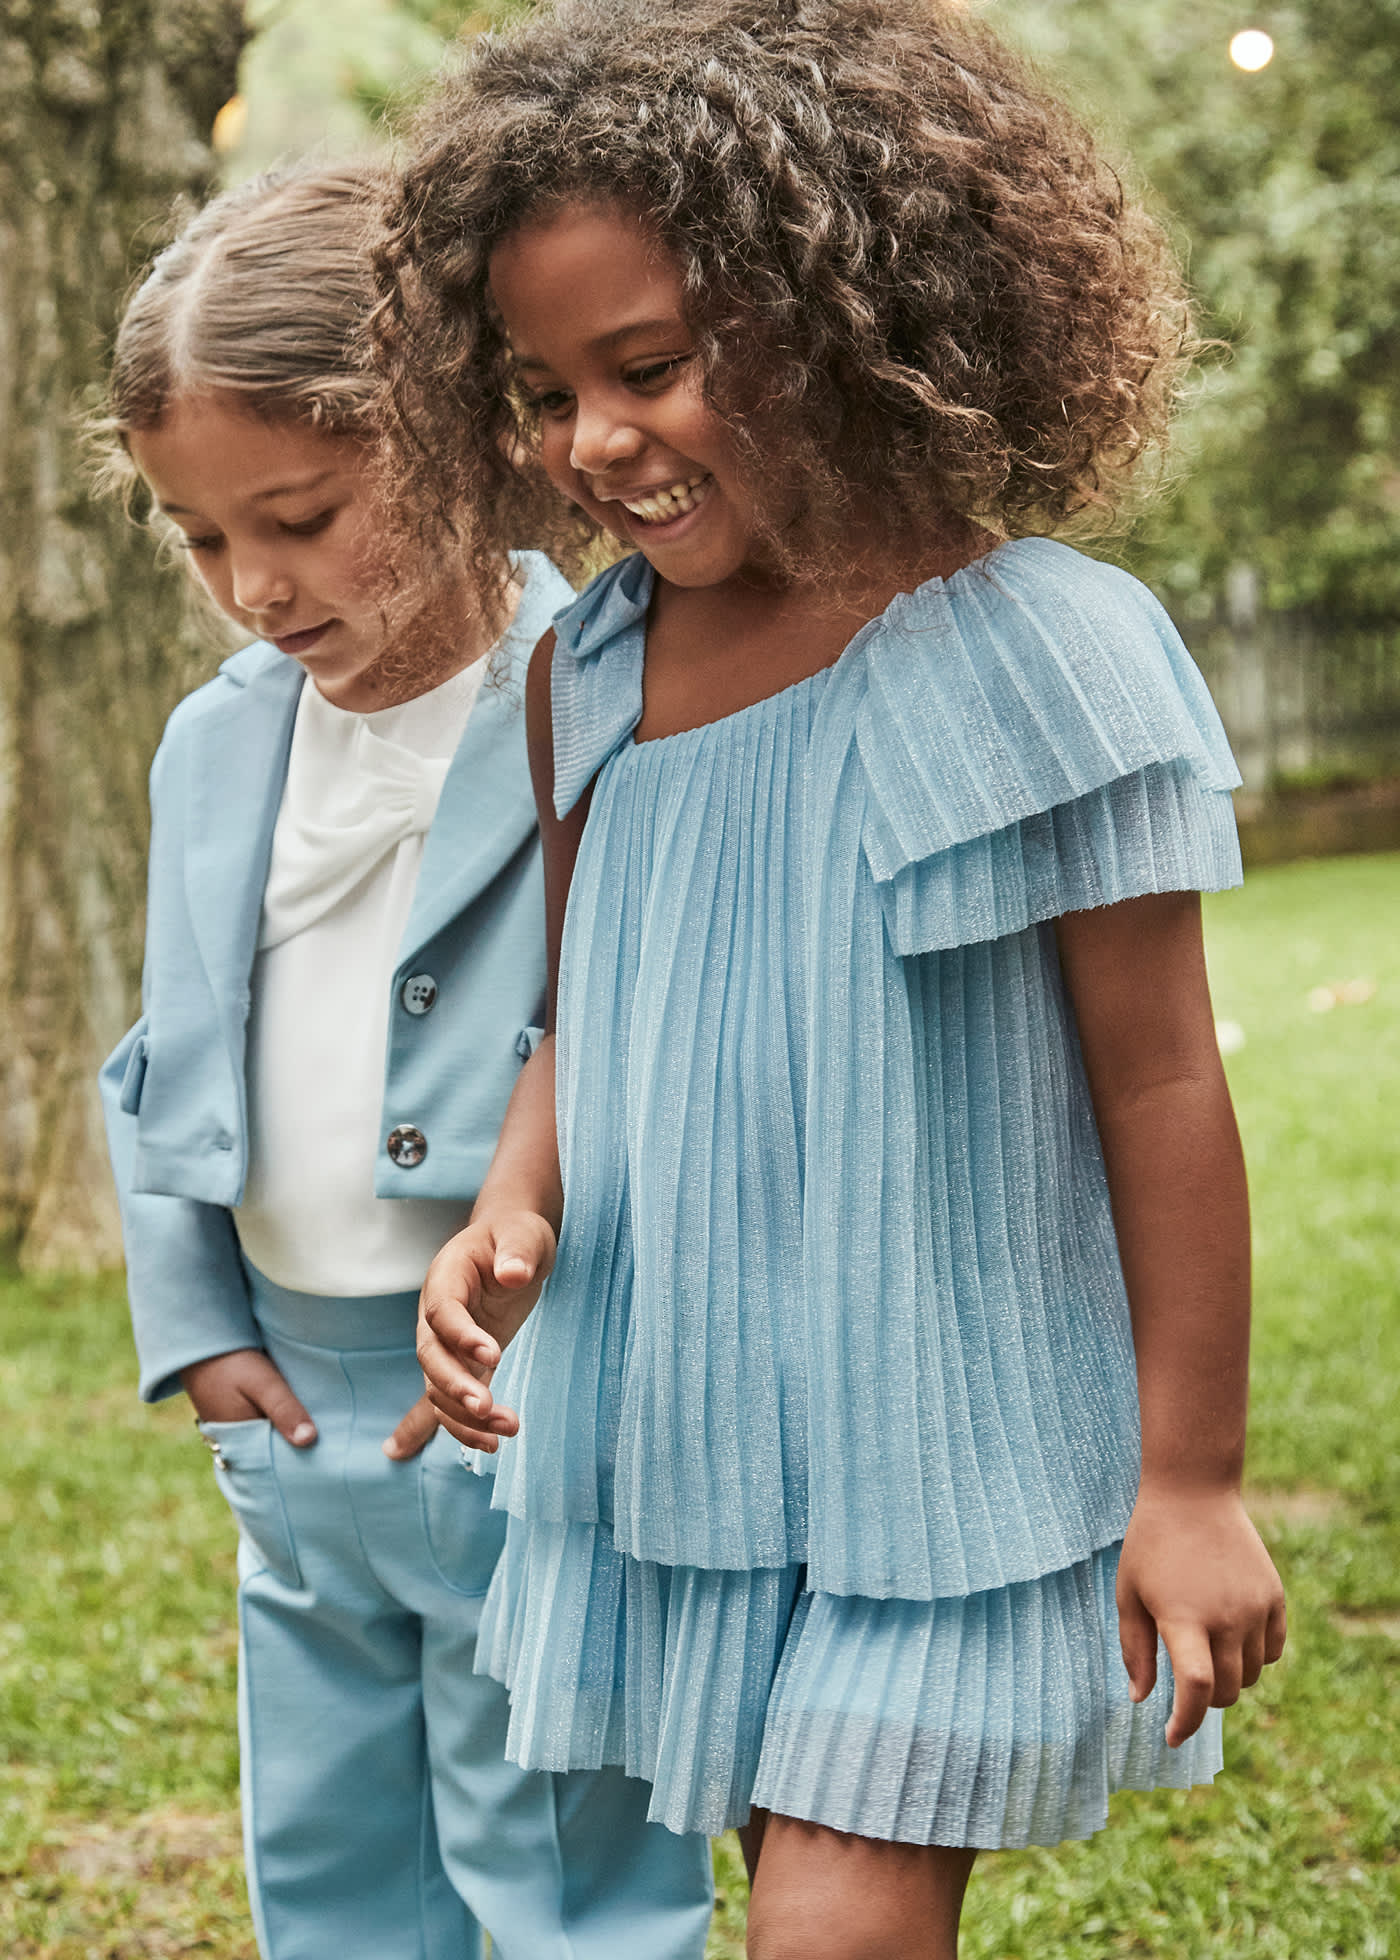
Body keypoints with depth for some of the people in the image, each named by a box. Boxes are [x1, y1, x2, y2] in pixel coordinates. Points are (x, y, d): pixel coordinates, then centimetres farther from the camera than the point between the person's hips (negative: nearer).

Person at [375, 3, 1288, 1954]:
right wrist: (511, 1214, -9)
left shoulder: (1043, 653, -16)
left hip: (945, 1461, -5)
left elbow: (1161, 1090, -11)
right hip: (670, 1451, 6)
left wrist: (1191, 1480, -8)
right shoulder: (584, 677, 1)